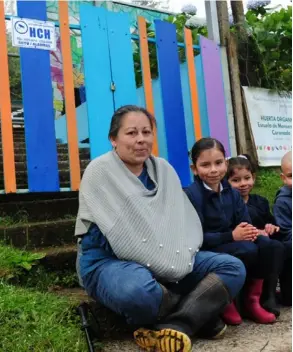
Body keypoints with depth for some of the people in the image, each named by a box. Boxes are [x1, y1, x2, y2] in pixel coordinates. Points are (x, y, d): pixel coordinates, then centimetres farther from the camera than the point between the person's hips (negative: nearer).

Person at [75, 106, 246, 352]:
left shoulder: (163, 169, 9)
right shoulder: (100, 171, -9)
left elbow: (187, 222, 7)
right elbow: (118, 235, -18)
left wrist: (180, 259, -12)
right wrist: (168, 266, -18)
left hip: (171, 263, 7)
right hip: (108, 261, -6)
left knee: (232, 267, -7)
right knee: (139, 290, -41)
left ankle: (172, 328, -26)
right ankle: (199, 315, -9)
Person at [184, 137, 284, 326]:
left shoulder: (232, 193, 6)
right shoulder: (191, 195, -15)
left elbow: (245, 224, 3)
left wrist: (249, 232, -22)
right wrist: (232, 236, -26)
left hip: (231, 245, 7)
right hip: (204, 251, -6)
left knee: (271, 247, -15)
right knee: (248, 251, -30)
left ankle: (252, 300, 1)